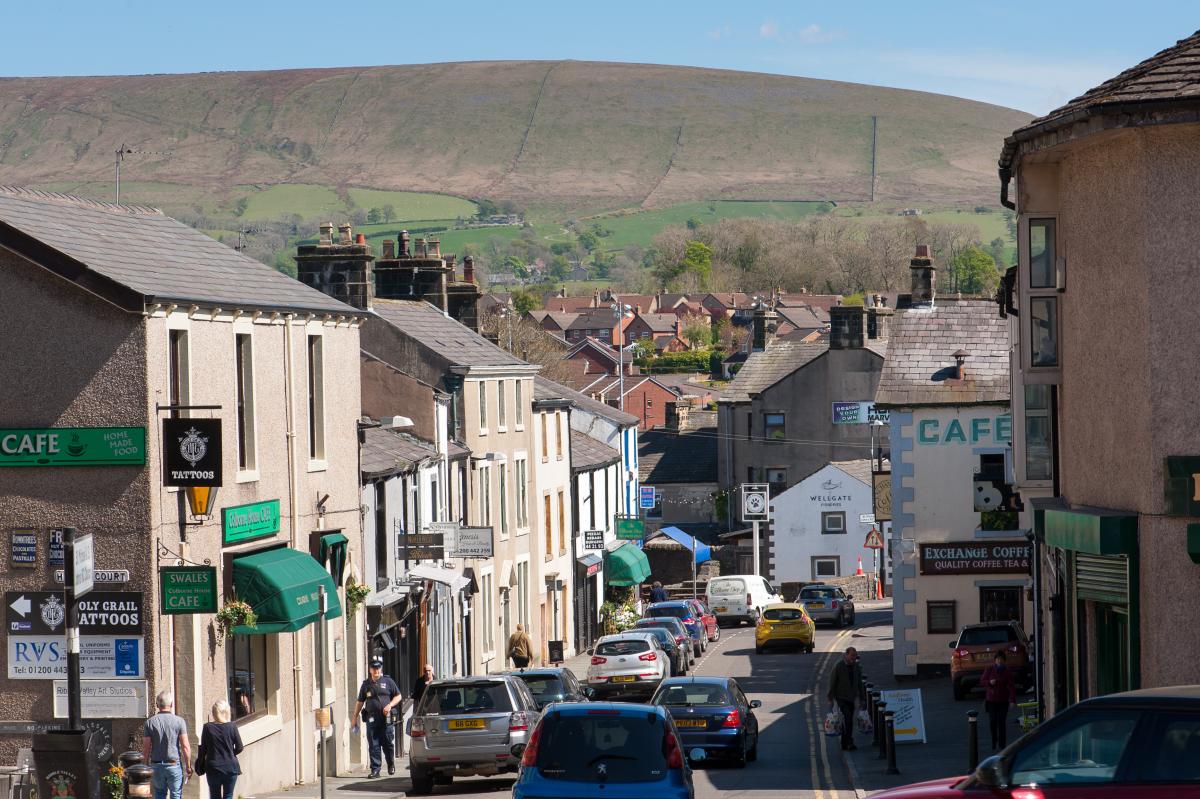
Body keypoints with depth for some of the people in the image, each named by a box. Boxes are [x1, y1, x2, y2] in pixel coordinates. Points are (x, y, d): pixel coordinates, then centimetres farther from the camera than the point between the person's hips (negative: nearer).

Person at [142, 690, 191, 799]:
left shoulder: (150, 722, -1)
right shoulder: (179, 722, -6)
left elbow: (146, 748, 0)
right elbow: (185, 747, -8)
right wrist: (188, 766, 1)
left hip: (156, 765, 2)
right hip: (174, 765, -2)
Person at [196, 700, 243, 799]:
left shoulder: (208, 727, -6)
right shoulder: (232, 726, -7)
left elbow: (203, 749, -1)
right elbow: (239, 748, -2)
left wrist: (200, 765, 13)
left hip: (213, 768, 0)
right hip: (230, 768, 0)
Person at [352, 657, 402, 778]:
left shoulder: (388, 681, 6)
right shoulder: (366, 684, 12)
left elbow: (398, 696, 10)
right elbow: (360, 702, 17)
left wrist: (390, 705, -8)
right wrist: (354, 717, 13)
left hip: (386, 718, -2)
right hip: (371, 718, 2)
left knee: (388, 744, 5)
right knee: (373, 745, -2)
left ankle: (391, 765, 26)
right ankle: (375, 769, 0)